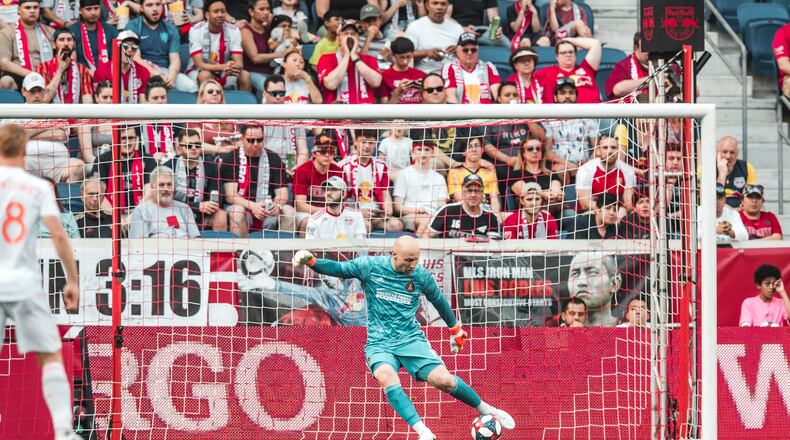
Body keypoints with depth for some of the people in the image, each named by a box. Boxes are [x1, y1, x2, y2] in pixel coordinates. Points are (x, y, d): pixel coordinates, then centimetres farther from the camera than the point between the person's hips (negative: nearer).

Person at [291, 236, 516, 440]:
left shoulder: (421, 275, -2)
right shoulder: (370, 266, -6)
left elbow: (439, 301, 15)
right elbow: (338, 269, 3)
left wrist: (455, 331, 28)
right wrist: (311, 261, -15)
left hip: (411, 339, 1)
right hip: (379, 344, -1)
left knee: (443, 380, -18)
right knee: (387, 378, -33)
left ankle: (486, 410, 9)